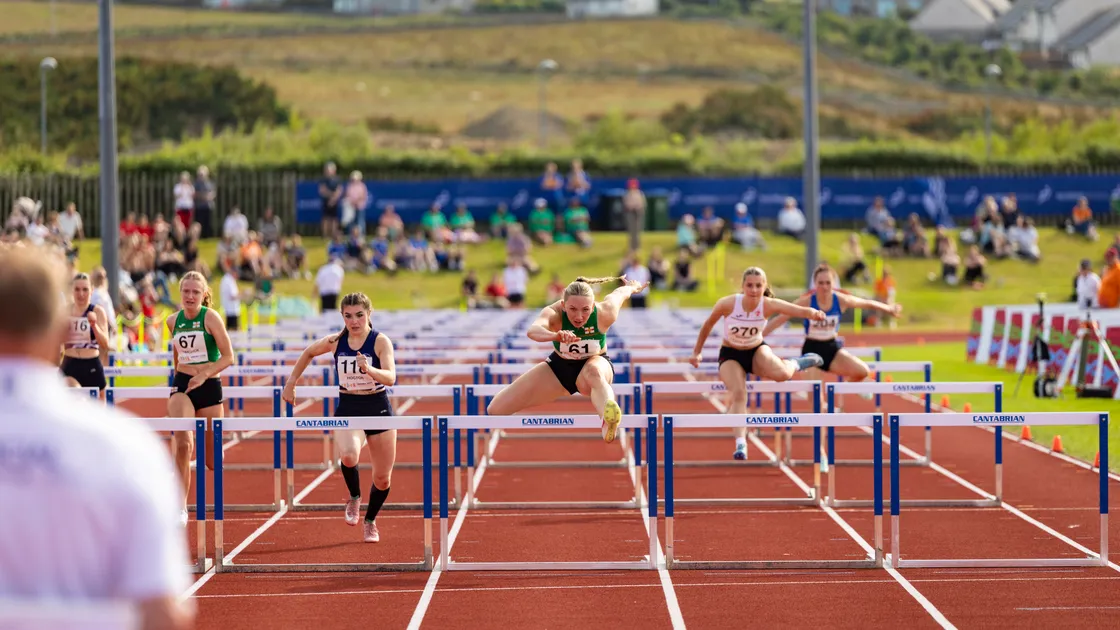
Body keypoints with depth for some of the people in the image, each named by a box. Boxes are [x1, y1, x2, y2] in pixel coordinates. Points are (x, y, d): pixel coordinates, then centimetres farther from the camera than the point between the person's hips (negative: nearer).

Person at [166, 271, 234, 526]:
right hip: (181, 385, 2)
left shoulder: (211, 317, -8)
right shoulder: (173, 321, 5)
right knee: (183, 443, -25)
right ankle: (180, 508, -24)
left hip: (208, 387, -2)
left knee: (211, 459, 8)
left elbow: (228, 357, -11)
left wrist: (203, 375, -22)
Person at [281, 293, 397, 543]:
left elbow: (390, 378, -26)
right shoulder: (335, 342, -3)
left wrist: (369, 369, -44)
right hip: (347, 410, 1)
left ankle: (370, 522, 35)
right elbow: (308, 353, 18)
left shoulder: (381, 342, -13)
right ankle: (354, 498, 0)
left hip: (378, 410, -1)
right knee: (348, 456, -31)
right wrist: (291, 383, 17)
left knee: (382, 478, 7)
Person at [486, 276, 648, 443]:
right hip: (559, 367, 1)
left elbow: (620, 293, -6)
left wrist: (633, 287, 19)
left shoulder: (604, 314, -31)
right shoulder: (554, 313, -34)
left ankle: (610, 423, -67)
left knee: (594, 372, -43)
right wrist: (556, 335, -80)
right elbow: (532, 331, -58)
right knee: (496, 410, -5)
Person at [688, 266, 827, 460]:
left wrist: (812, 313, -59)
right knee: (739, 394, -24)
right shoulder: (727, 304, -24)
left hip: (757, 351, 0)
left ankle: (795, 364, 8)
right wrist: (696, 353, 2)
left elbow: (800, 310, -35)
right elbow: (708, 325, -6)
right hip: (730, 355, 0)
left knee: (781, 374, -30)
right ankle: (740, 444, -18)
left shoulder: (769, 305, -22)